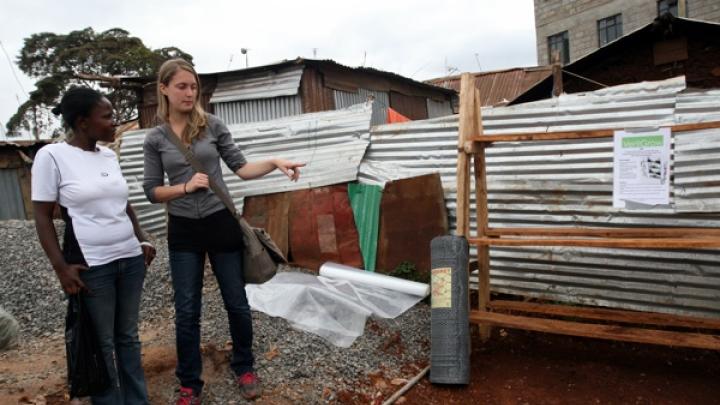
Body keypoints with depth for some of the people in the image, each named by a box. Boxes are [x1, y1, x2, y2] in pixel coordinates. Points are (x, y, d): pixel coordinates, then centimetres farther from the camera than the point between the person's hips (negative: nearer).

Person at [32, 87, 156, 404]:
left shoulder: (109, 155, 9)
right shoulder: (52, 156, -8)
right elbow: (42, 215, -7)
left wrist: (142, 240, 12)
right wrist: (60, 267, -13)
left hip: (131, 260, 6)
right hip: (91, 267, -5)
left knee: (128, 336, 15)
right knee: (103, 344, 6)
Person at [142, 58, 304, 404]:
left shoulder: (213, 125, -1)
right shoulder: (155, 139, 1)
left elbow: (241, 168, -1)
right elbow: (152, 191, 2)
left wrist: (275, 163, -17)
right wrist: (186, 187, -15)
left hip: (221, 223, 0)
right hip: (183, 231, 0)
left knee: (236, 302, 9)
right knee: (186, 311, 7)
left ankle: (244, 368, 31)